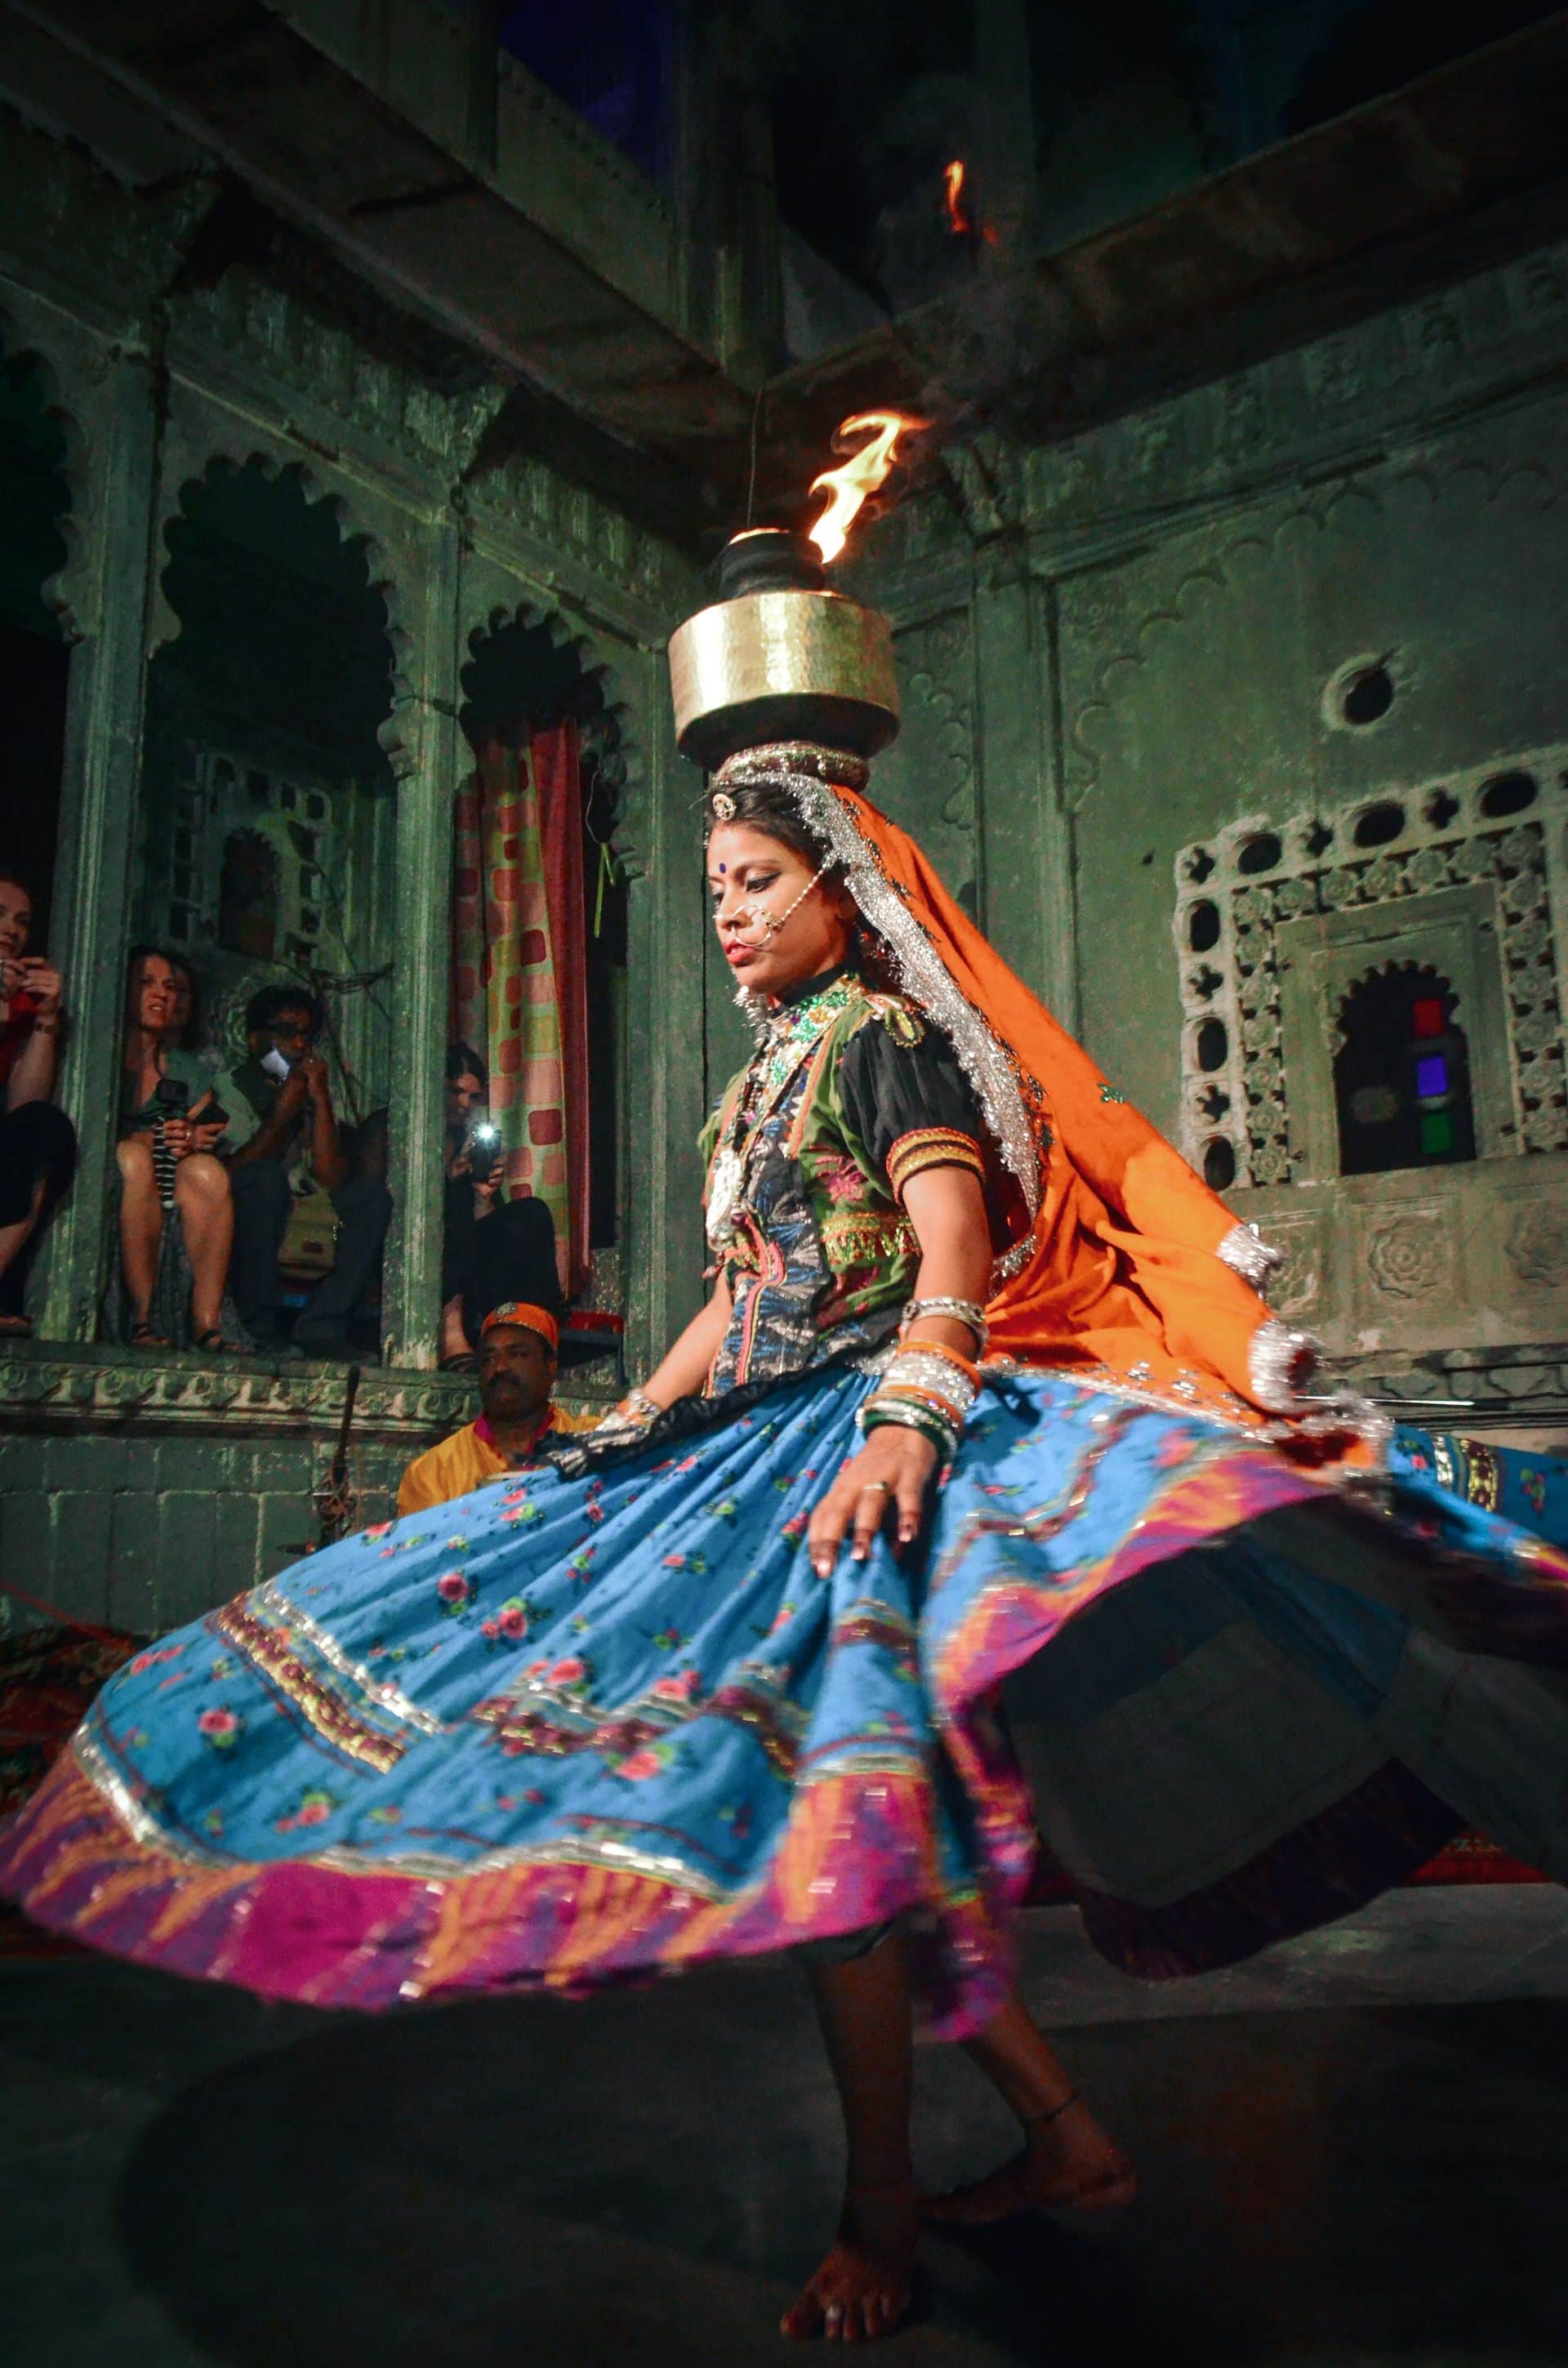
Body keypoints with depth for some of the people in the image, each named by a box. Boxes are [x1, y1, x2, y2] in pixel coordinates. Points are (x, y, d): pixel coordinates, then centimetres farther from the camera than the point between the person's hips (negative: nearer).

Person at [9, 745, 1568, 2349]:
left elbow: (955, 1242, -17)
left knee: (820, 1803, -13)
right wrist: (615, 1441, 23)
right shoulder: (765, 1079, 22)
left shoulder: (886, 1036, -2)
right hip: (759, 1443, 9)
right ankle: (1063, 2135, 19)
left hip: (863, 1434, -9)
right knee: (821, 1814, 7)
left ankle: (878, 2216, 5)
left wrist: (910, 1416, -32)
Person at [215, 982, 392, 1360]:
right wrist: (282, 1115, -12)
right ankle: (260, 1325, -22)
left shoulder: (311, 1097, 13)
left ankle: (321, 1324, -21)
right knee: (265, 1174, -30)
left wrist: (321, 1099, -7)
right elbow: (232, 1171, -16)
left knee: (372, 1192, -14)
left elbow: (332, 1179, -3)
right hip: (242, 1239, -4)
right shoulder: (227, 1091, 0)